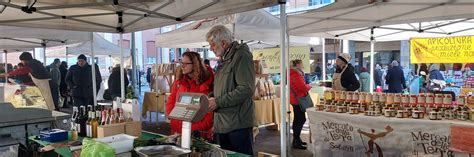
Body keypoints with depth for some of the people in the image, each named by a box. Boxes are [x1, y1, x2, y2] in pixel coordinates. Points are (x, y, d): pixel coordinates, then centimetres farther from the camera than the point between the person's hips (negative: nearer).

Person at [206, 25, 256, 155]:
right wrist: (209, 97, 6)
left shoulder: (241, 55, -10)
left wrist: (218, 102, -17)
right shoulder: (224, 59, 18)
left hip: (238, 124, -9)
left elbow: (246, 89, -21)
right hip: (221, 124, 9)